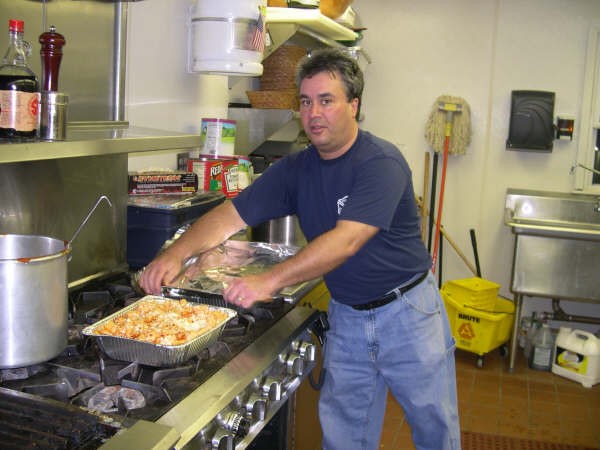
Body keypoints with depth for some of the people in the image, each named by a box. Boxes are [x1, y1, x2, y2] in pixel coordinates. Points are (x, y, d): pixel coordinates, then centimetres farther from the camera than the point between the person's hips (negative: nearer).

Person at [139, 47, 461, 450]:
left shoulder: (381, 162, -19)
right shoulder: (295, 169, 0)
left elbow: (347, 240, -31)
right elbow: (230, 217, -4)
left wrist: (271, 279, -39)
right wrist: (176, 254, -21)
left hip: (406, 311, -4)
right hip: (346, 315, 5)